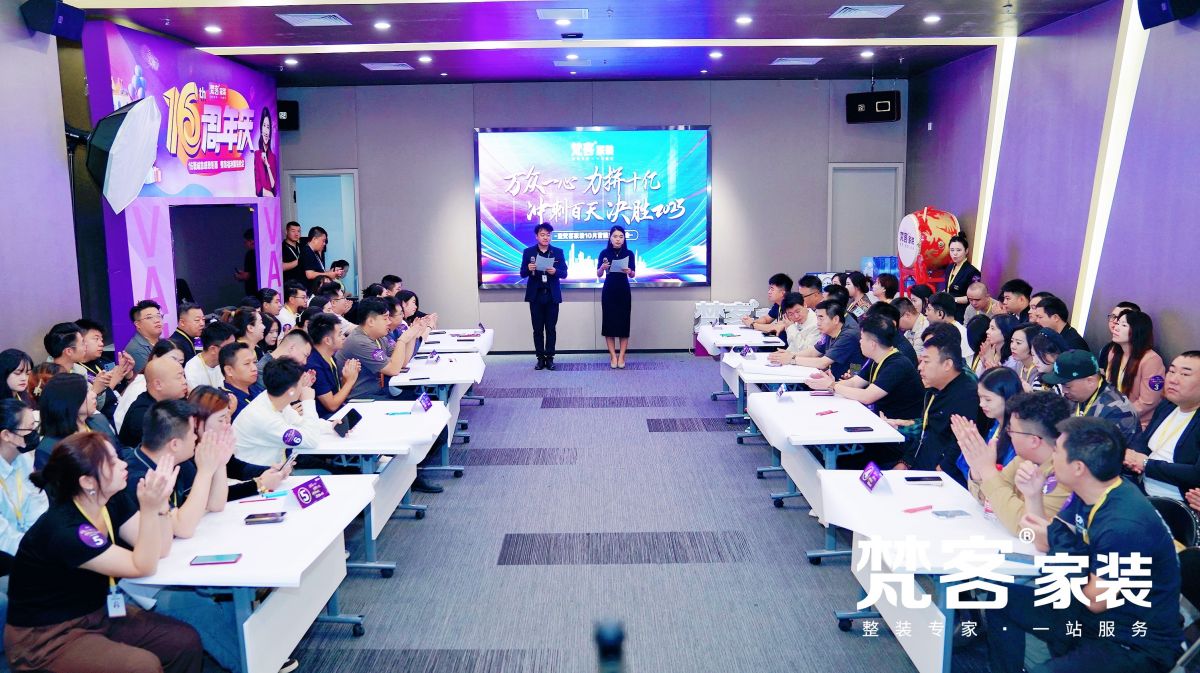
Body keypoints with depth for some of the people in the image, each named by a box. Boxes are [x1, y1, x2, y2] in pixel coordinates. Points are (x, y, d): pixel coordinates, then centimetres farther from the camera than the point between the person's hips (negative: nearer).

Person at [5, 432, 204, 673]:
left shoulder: (114, 501, -4)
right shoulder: (63, 530, -28)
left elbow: (159, 549, -7)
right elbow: (144, 567, -25)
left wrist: (161, 500, -21)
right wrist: (149, 509, -39)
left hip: (98, 613, 8)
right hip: (47, 636, -8)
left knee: (186, 641, -9)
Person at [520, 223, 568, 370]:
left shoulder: (558, 252, 4)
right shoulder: (528, 252, 4)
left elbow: (564, 273, 0)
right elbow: (522, 274, 1)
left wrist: (555, 271, -21)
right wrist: (528, 269, -21)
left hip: (552, 296, 0)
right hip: (536, 296, 0)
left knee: (551, 329, 2)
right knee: (538, 329, 3)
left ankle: (550, 358, 9)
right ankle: (540, 358, 10)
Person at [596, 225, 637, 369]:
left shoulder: (629, 253, 0)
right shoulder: (604, 253, -1)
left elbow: (633, 275, -1)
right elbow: (598, 274, -3)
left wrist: (629, 271, -23)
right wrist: (603, 267, -24)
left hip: (624, 292, 0)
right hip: (608, 292, 0)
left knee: (623, 323, 0)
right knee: (609, 323, 0)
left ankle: (621, 356, 6)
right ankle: (613, 357, 6)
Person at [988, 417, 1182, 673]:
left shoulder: (1125, 525, -30)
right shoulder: (1087, 495, -2)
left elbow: (1095, 600, -20)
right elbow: (1047, 543, 8)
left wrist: (1057, 538, -14)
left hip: (1138, 644, -9)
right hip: (1093, 614, 9)